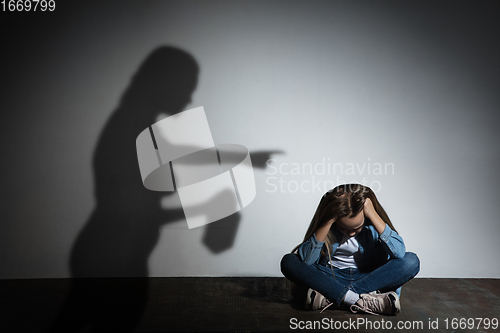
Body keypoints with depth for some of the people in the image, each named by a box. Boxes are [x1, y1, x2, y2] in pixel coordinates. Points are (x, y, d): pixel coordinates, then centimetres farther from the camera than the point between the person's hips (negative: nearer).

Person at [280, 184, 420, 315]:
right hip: (332, 278, -1)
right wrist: (328, 222, -30)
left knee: (411, 261, -25)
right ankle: (358, 301, -33)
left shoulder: (373, 220, -11)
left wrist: (373, 215, -28)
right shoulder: (326, 221, -13)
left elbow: (400, 253, -25)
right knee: (288, 261, -25)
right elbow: (306, 260, -24)